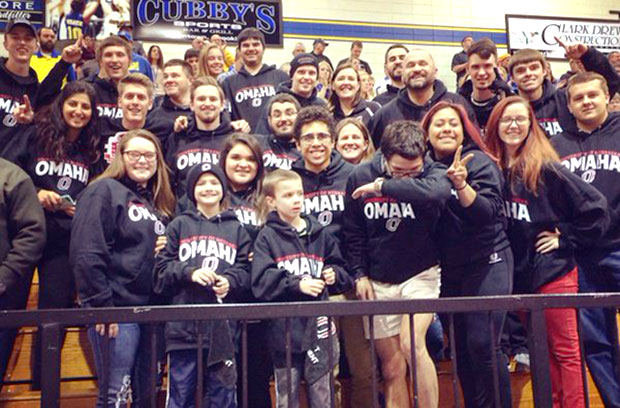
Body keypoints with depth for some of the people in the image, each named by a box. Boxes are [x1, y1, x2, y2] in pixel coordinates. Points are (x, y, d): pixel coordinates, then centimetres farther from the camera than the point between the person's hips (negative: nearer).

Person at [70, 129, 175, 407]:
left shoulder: (158, 202, 18)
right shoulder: (104, 191, -4)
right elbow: (86, 253, -14)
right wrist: (101, 306, -19)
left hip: (152, 308, 7)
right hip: (117, 307, -7)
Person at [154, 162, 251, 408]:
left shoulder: (236, 229, 16)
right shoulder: (179, 226, 11)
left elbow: (245, 273, 8)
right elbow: (161, 271, 4)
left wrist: (229, 282, -12)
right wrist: (190, 273, -13)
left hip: (223, 325, 1)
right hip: (184, 324, -1)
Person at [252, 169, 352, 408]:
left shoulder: (319, 234, 9)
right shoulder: (267, 237, -2)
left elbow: (339, 269, 17)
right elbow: (261, 283, -13)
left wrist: (334, 275, -4)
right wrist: (297, 285, -21)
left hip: (318, 326, 3)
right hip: (285, 328, -2)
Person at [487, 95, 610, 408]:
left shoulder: (546, 168, -11)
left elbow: (595, 207, -9)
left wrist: (565, 238, -9)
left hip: (553, 270, -5)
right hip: (518, 273, 5)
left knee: (565, 350, 4)